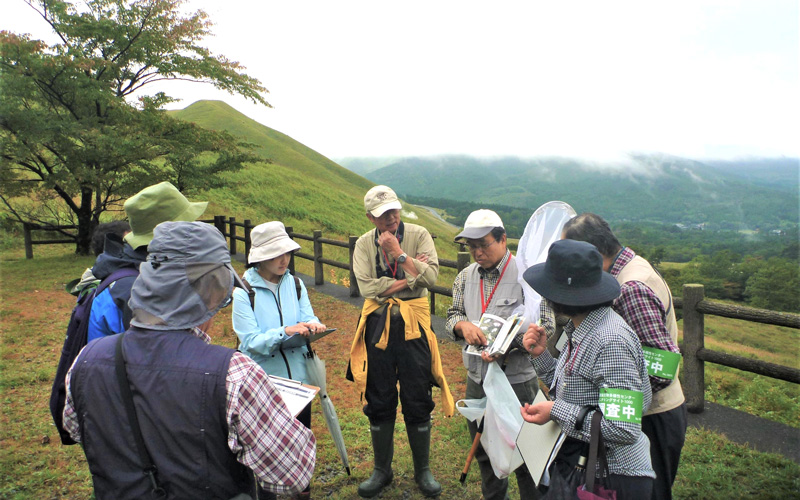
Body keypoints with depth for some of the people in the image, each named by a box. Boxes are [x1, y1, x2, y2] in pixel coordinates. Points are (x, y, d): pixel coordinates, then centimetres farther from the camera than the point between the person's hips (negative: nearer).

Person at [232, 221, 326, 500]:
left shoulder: (295, 284, 1)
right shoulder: (243, 292, -12)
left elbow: (308, 319, -2)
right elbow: (250, 341, -18)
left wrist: (312, 326, -26)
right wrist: (285, 332, -32)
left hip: (298, 377, 4)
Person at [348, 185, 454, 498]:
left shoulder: (419, 235, -2)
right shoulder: (364, 244, 2)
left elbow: (431, 276, -16)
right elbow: (368, 287, -13)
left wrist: (399, 254, -18)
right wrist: (410, 276, -12)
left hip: (413, 325, -1)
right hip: (378, 326, 2)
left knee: (418, 402, 6)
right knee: (379, 401, 11)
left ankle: (423, 471, 27)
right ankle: (382, 470, 31)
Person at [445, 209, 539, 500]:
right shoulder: (466, 277, 5)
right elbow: (453, 315, 11)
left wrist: (505, 350, -25)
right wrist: (463, 325, -13)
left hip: (517, 381, -6)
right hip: (477, 380, 6)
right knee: (485, 454, 22)